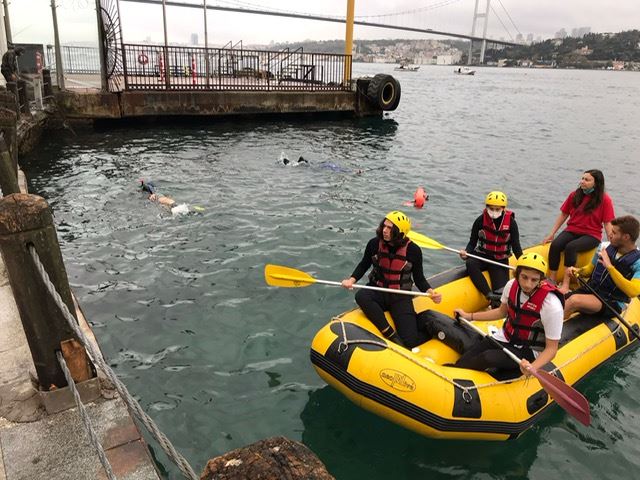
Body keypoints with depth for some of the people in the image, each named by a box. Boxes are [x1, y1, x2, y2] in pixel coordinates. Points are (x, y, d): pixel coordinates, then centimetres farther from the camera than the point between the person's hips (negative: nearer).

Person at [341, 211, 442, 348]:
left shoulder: (413, 250, -10)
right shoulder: (374, 244, -8)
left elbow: (419, 278, 0)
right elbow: (363, 265, 7)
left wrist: (431, 292, -20)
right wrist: (351, 280, -11)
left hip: (401, 298, -2)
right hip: (377, 291, 2)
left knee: (410, 341, -19)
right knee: (361, 296, -37)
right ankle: (392, 336, -29)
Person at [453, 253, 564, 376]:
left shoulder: (552, 306, -27)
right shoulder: (512, 285, -10)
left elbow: (551, 348, -19)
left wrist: (532, 367, -37)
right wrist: (469, 316, 12)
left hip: (528, 351, -5)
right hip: (504, 338, 5)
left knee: (488, 357, -29)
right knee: (464, 360, -14)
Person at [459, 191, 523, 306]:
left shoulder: (511, 223, -6)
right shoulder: (480, 220, -6)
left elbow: (516, 246, -3)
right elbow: (472, 242, -1)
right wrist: (466, 253, -22)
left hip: (500, 260, 0)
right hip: (482, 256, 0)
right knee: (470, 264, -36)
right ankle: (490, 295, -38)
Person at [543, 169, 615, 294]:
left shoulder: (604, 199, -4)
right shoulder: (574, 195, 6)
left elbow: (607, 223, -5)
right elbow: (563, 215, 11)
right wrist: (551, 234, 9)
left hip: (591, 235, -4)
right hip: (571, 231, 4)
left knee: (571, 247, -34)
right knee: (555, 245, -28)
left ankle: (565, 285, -35)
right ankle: (552, 280, -26)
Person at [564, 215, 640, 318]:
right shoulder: (605, 247, 1)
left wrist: (610, 267, -32)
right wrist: (578, 271, -5)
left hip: (612, 303, -5)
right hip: (589, 290, 5)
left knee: (574, 300, -32)